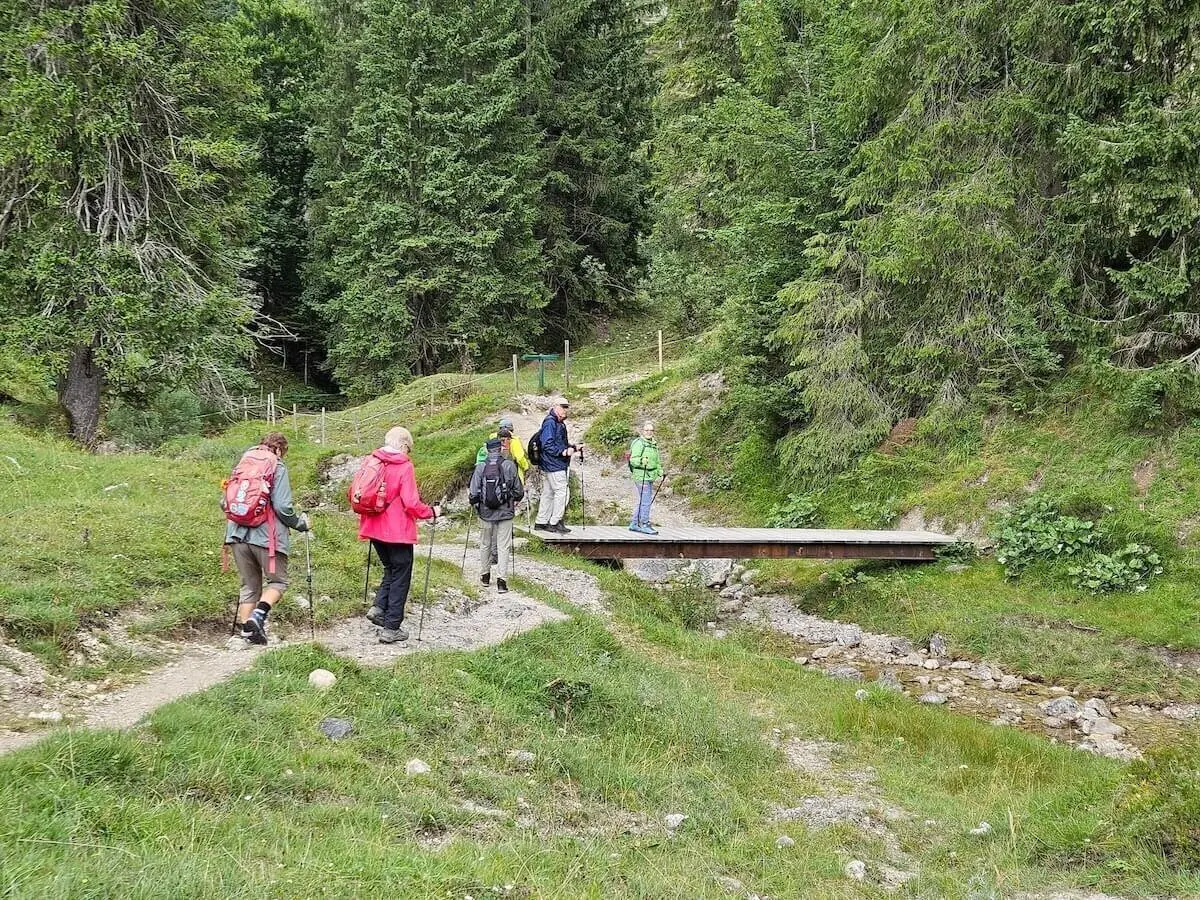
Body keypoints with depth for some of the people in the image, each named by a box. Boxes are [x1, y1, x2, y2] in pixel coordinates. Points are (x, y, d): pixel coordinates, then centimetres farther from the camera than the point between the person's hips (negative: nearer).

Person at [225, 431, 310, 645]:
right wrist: (300, 523, 5)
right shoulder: (277, 467, -3)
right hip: (266, 536, -5)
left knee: (249, 585, 16)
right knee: (278, 581, 8)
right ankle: (259, 614, -15)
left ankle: (244, 628, 9)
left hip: (238, 534, 5)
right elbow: (282, 507, -11)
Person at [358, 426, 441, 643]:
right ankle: (391, 628, 7)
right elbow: (411, 503, -18)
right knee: (400, 577, 6)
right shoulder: (404, 466, -14)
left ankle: (378, 607, 6)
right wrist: (431, 512, -2)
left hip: (375, 528, 6)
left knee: (390, 569, 25)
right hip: (398, 531, -6)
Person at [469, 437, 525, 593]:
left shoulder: (480, 467, -4)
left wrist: (474, 502, 16)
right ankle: (501, 579, -6)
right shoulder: (509, 465, -7)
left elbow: (473, 492, -4)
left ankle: (485, 575, 26)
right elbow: (518, 489, 1)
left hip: (486, 512, 2)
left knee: (485, 544, 16)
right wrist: (516, 500, 21)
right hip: (505, 511, -2)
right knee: (504, 546, 2)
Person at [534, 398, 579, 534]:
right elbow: (547, 445, -20)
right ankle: (555, 522, -4)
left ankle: (541, 522, 19)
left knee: (548, 493, 13)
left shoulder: (560, 423, 18)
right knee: (562, 491, -9)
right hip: (554, 466, -10)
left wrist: (574, 447, 11)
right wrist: (564, 452, -24)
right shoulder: (550, 422, -13)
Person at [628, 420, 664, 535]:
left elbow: (657, 461, 28)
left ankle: (634, 524, 20)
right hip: (641, 476, -9)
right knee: (645, 501, -10)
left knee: (641, 501, 13)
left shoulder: (654, 444, 17)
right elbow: (632, 460, -18)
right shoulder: (639, 443, -11)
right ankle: (644, 525, -7)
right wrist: (641, 461, -37)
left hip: (650, 477, 9)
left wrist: (660, 473, 20)